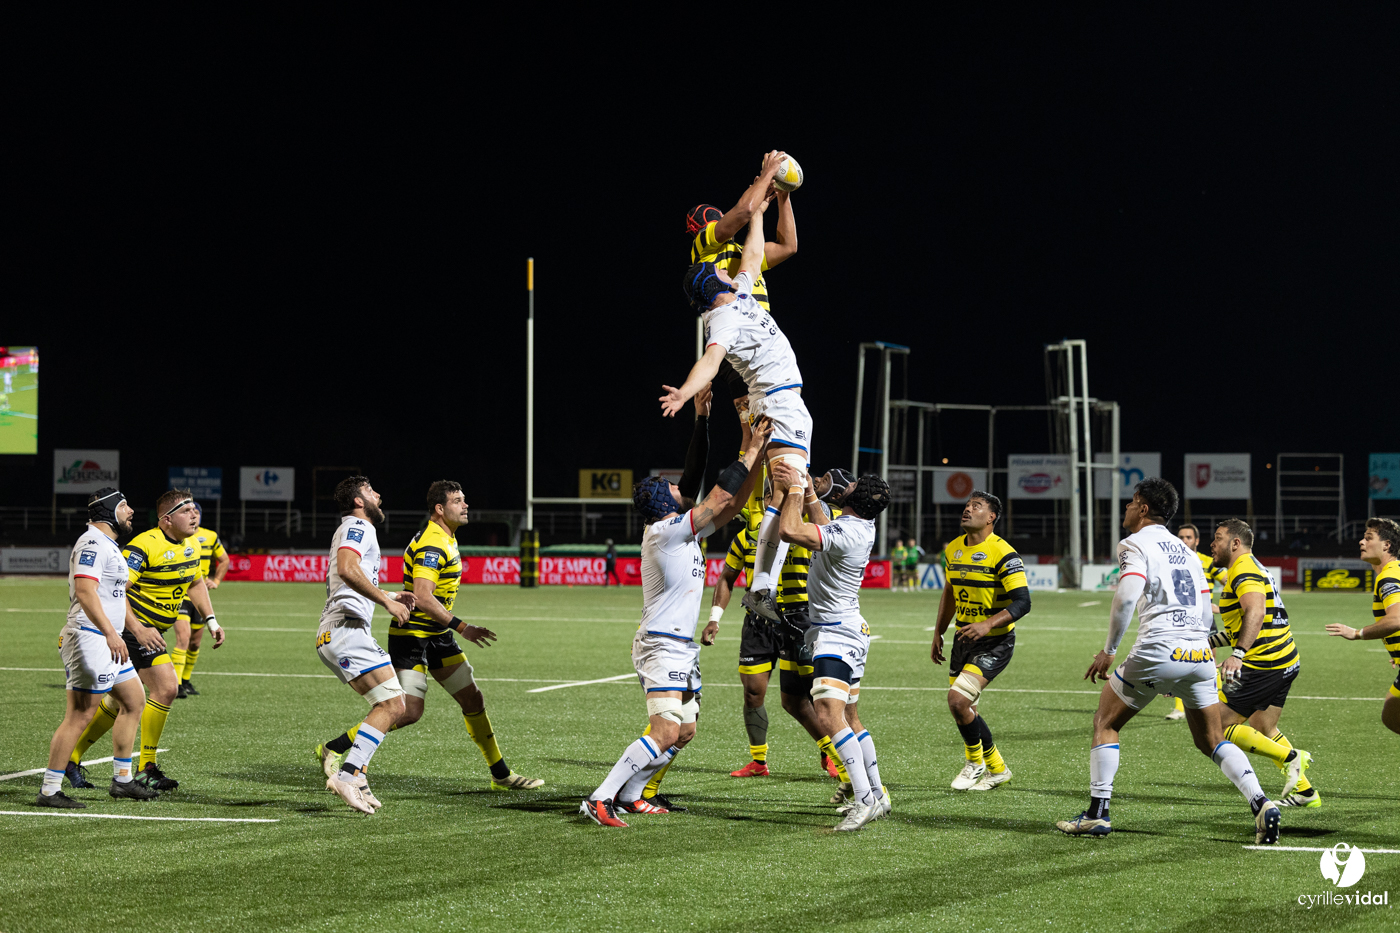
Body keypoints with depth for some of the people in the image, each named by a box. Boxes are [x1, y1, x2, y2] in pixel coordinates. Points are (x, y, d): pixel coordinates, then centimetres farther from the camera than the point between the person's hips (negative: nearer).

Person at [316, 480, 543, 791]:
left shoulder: (446, 539, 12)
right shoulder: (432, 544, -20)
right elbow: (422, 598, -30)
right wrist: (462, 628, -30)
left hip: (437, 636, 10)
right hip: (412, 636, -10)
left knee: (473, 700, 8)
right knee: (409, 711, -14)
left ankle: (501, 774, 15)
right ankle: (333, 750, -4)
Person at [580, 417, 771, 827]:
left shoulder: (687, 530, 12)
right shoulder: (663, 532, -14)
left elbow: (731, 505, 16)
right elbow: (718, 500, -17)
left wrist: (758, 456, 9)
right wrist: (752, 452, -11)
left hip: (683, 647, 10)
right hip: (661, 645, -10)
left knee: (684, 731, 11)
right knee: (665, 732, -19)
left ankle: (627, 794, 17)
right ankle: (599, 799, -20)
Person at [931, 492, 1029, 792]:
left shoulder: (1003, 554, -16)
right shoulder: (953, 549, 7)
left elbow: (1022, 602, -21)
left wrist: (988, 624, -33)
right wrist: (938, 633, 19)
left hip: (995, 643, -8)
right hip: (964, 638, 8)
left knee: (958, 699, -20)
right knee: (962, 710, 7)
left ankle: (975, 761, 5)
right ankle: (996, 769, 25)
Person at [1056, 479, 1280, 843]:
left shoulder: (1136, 544, 2)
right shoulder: (1184, 549, 23)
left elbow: (1126, 597, -15)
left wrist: (1108, 651, -8)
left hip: (1158, 650, -6)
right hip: (1200, 651, 6)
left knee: (1105, 722, 11)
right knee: (1211, 740, 13)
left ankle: (1097, 814, 8)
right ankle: (1261, 803, -9)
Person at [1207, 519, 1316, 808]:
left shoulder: (1244, 571, -14)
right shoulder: (1250, 569, 20)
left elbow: (1256, 613, -33)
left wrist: (1238, 654, -44)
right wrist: (1210, 641, 26)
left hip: (1263, 665, -10)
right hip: (1285, 662, 10)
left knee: (1220, 726, -6)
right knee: (1263, 729, 20)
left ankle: (1290, 757, -8)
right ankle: (1304, 791, 19)